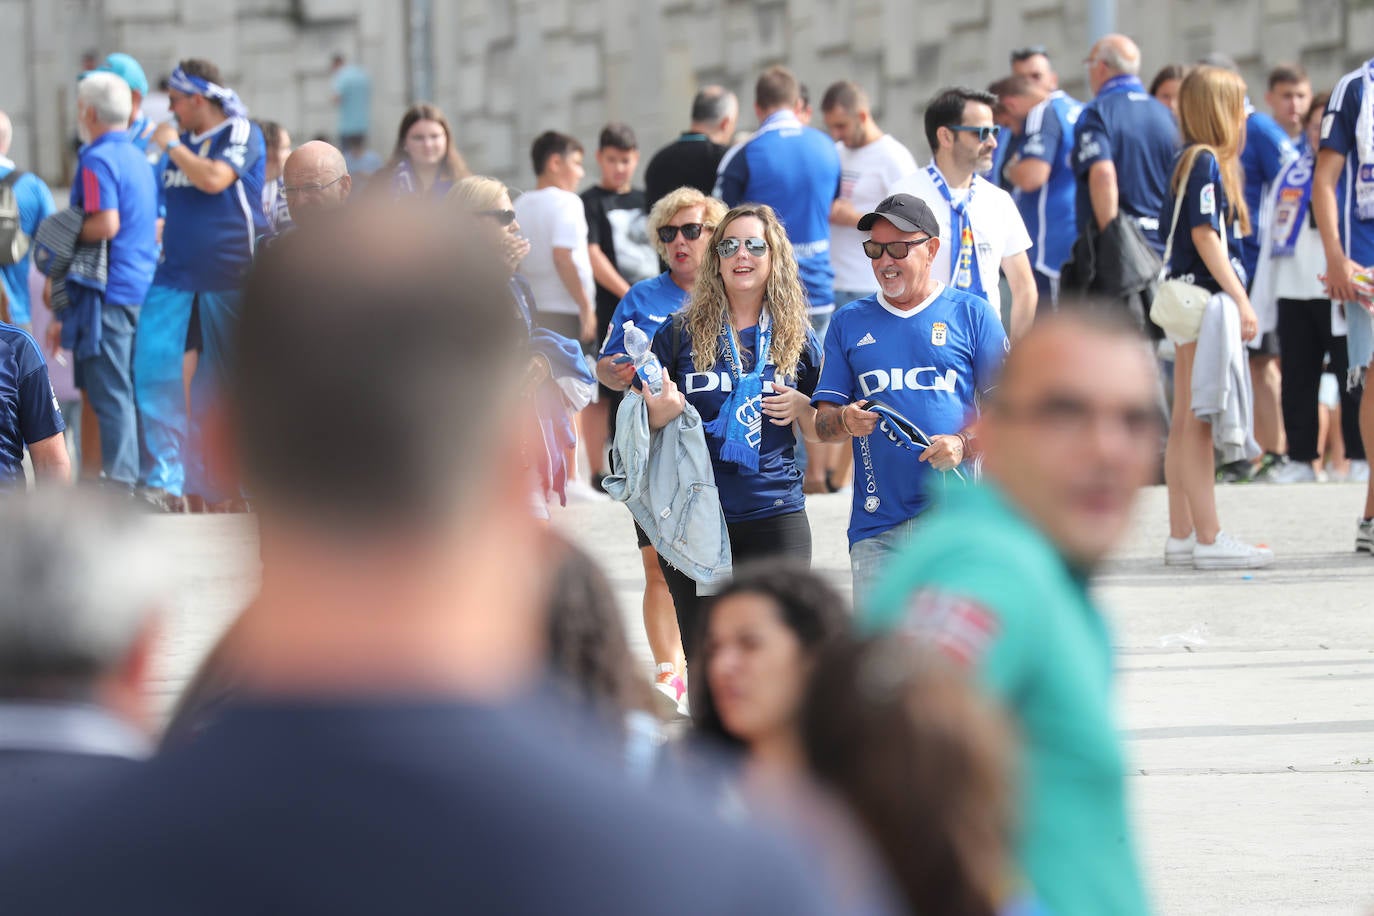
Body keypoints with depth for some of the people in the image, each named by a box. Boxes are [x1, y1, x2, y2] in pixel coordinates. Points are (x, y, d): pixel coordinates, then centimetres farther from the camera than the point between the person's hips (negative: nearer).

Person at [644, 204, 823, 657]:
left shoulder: (799, 339, 6)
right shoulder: (680, 332, 3)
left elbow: (823, 432, 14)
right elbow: (647, 421, 8)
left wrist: (801, 409, -7)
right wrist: (661, 415, -14)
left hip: (775, 514, 0)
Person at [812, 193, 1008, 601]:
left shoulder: (972, 314, 8)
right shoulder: (850, 322, 16)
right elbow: (822, 423, 14)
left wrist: (963, 444, -12)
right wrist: (845, 421, -10)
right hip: (877, 523, 2)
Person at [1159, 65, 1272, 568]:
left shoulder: (1187, 162, 16)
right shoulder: (1207, 162, -12)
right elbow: (1205, 235, -18)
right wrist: (1241, 299, -19)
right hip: (1206, 300, -10)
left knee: (1185, 422, 11)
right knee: (1197, 423, -10)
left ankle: (1182, 536, 14)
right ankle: (1209, 539, -11)